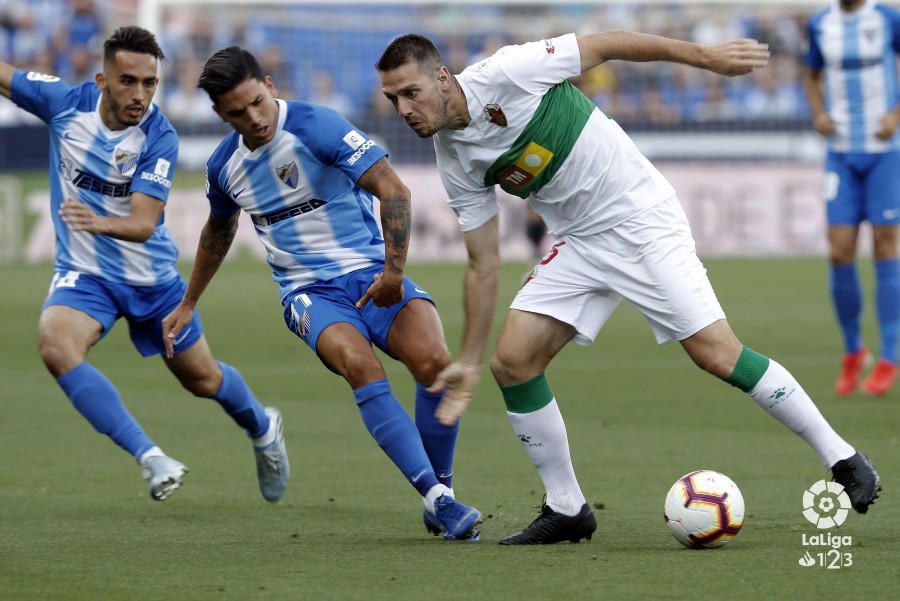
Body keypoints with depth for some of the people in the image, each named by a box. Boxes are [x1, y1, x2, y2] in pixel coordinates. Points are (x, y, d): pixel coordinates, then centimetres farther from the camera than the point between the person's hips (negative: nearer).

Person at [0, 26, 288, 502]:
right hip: (84, 274, 1)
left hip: (150, 276, -1)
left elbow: (144, 223, -29)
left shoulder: (159, 138, -21)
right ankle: (151, 458, -29)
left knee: (203, 379, 14)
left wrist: (99, 222, -50)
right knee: (54, 342, -31)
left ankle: (262, 428, 51)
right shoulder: (64, 103, -14)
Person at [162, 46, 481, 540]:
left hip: (372, 273, -2)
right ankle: (435, 498, -35)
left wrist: (394, 271, -23)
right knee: (360, 365, -32)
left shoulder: (314, 126, -13)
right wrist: (187, 305, 36)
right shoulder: (224, 166, 6)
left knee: (435, 362, -29)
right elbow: (219, 231, 29)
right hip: (310, 292, 2)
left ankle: (442, 490, -6)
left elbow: (394, 191, -17)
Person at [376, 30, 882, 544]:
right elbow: (483, 263, 11)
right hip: (579, 246, 7)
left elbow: (603, 45, -9)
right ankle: (567, 509, 7)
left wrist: (704, 55, -10)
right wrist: (469, 361, 10)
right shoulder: (456, 163, 3)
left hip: (642, 221, -7)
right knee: (513, 361, -7)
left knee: (716, 352, -16)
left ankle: (842, 459, -4)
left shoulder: (504, 74, -17)